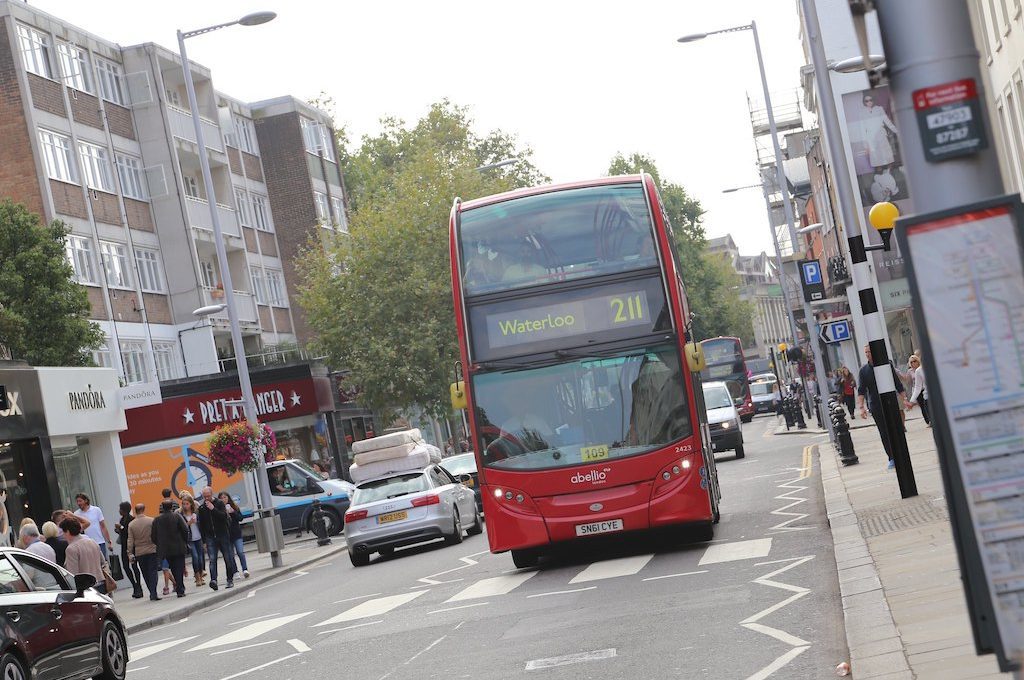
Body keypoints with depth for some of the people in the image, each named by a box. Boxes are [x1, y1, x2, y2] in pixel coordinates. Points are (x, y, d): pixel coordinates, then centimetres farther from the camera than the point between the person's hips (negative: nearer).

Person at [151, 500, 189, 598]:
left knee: (173, 570, 14)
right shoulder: (177, 516, -6)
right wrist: (185, 542, 3)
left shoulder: (157, 520, 1)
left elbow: (153, 536, 0)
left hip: (165, 549, 3)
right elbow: (185, 530, -11)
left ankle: (180, 588, 19)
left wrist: (160, 545, 13)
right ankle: (180, 590, -6)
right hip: (179, 548, -2)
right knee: (179, 569, 1)